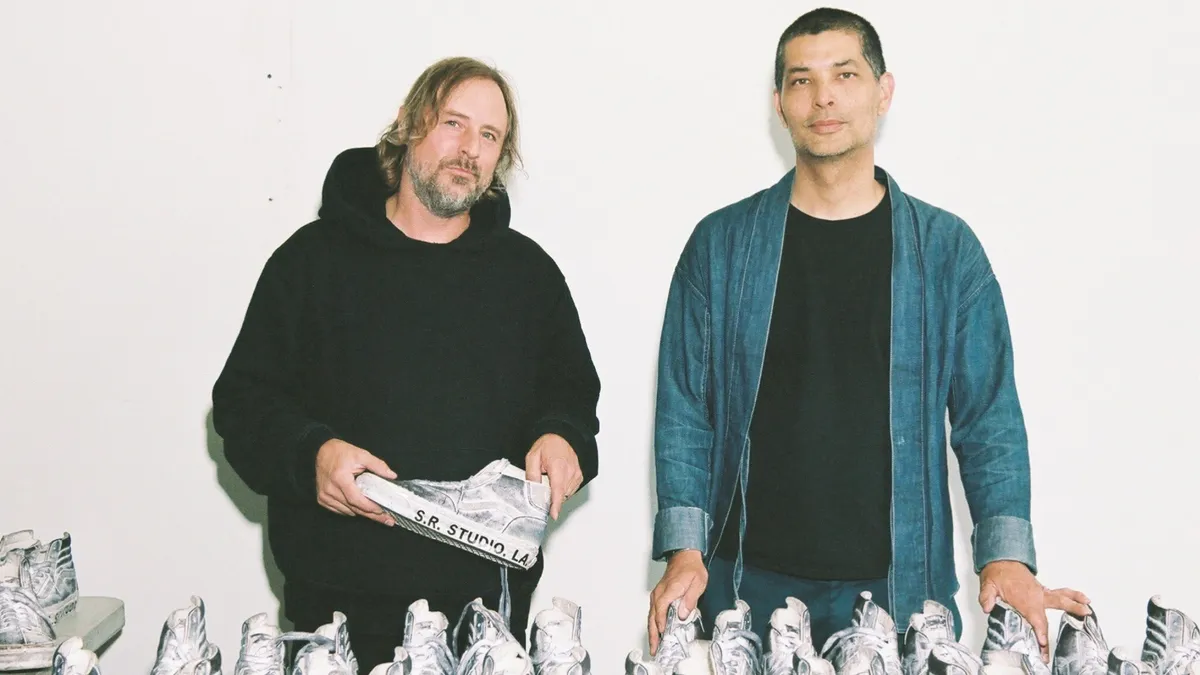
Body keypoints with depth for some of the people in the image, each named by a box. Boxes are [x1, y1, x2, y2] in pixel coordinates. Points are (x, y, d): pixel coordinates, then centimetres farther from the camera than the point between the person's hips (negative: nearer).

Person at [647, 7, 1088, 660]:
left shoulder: (946, 248, 4)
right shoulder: (721, 244, 3)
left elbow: (988, 419, 2)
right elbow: (684, 410, 2)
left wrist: (1007, 555, -10)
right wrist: (685, 548, -9)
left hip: (900, 583, 0)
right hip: (747, 582, 0)